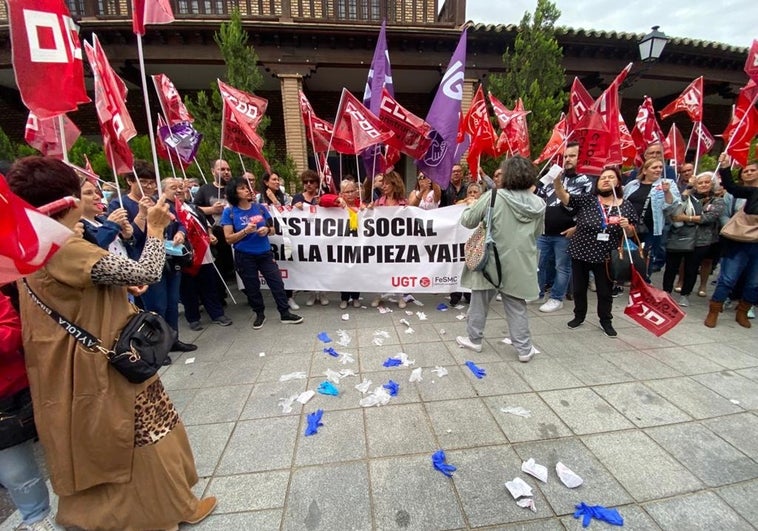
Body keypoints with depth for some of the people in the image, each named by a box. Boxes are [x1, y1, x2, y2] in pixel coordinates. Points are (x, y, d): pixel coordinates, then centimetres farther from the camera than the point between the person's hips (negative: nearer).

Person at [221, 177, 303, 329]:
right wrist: (245, 231, -24)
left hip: (265, 253, 2)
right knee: (252, 287, 10)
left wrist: (267, 230, -14)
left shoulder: (260, 207, 1)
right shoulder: (229, 212, -6)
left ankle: (285, 313, 14)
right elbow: (229, 239, -9)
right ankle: (259, 314, 30)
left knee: (277, 282, 2)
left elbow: (272, 229, 9)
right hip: (244, 256, -2)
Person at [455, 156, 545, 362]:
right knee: (517, 306, 14)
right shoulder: (538, 204, 1)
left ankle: (474, 339, 26)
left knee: (480, 302, 13)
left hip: (492, 260, -3)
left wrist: (469, 208, 13)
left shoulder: (493, 197, -13)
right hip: (520, 264, 4)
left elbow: (467, 221, -7)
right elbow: (538, 232, 14)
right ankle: (524, 349, 21)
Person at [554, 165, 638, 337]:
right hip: (580, 253, 0)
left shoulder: (626, 206, 1)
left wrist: (627, 226, -15)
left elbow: (631, 232, 8)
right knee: (579, 288, 14)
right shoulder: (586, 200, -4)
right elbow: (563, 197, -17)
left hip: (606, 257, 1)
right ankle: (579, 315, 35)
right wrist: (557, 180, -34)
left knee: (605, 292, 12)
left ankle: (606, 321, 33)